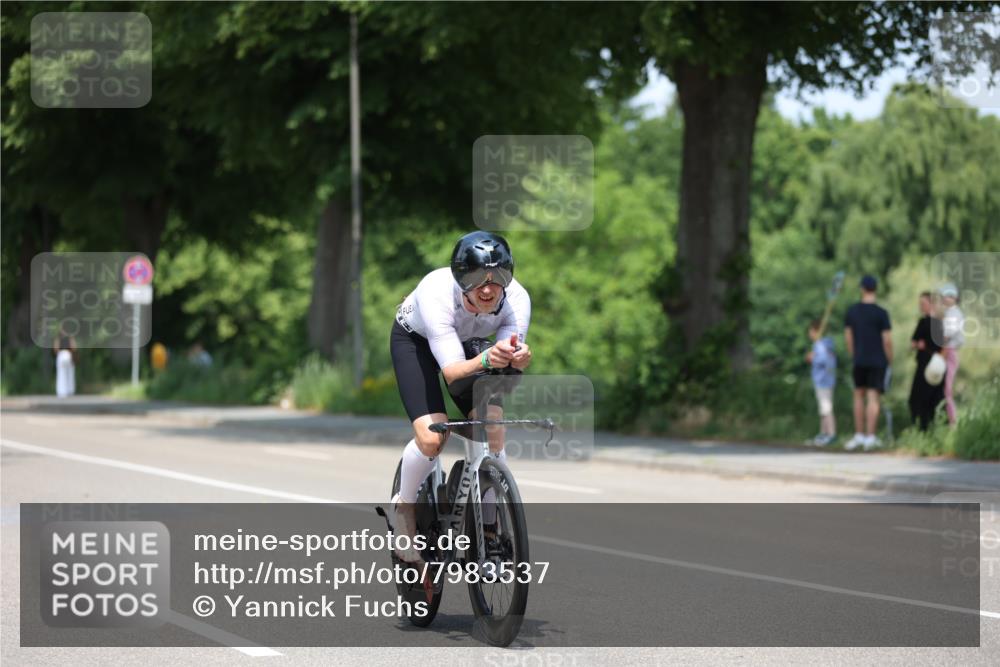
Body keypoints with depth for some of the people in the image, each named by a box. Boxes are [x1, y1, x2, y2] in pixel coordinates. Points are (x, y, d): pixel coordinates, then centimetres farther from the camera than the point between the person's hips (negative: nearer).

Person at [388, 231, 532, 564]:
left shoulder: (516, 298, -32)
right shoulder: (437, 293, -41)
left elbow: (513, 357, -38)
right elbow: (452, 371, -46)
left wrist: (517, 356, -62)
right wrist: (484, 360, -66)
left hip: (470, 342, 3)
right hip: (415, 339, -3)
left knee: (493, 433, -15)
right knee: (432, 437, -22)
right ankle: (403, 506, 8)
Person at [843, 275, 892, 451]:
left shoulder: (852, 311, 2)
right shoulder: (881, 313, -9)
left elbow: (848, 336, 8)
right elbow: (887, 339, -10)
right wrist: (889, 359, 3)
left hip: (859, 360, 3)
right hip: (878, 361, -3)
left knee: (859, 395, 14)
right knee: (873, 398, -3)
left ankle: (859, 435, 16)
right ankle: (870, 437, -4)